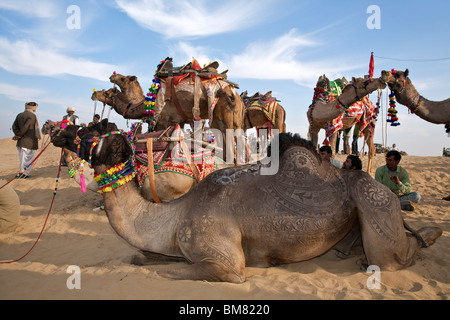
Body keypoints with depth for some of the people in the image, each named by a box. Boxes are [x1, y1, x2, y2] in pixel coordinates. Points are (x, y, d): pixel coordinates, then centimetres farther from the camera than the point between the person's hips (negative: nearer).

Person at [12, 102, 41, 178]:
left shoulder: (19, 115, 10)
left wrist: (18, 135, -5)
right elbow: (25, 127, -19)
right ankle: (25, 174, 5)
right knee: (28, 158, 1)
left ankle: (21, 173, 24)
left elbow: (14, 127, 3)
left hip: (20, 142, 7)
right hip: (30, 142, -7)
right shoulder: (32, 116, -13)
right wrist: (19, 135, -7)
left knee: (22, 159, 16)